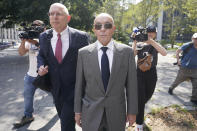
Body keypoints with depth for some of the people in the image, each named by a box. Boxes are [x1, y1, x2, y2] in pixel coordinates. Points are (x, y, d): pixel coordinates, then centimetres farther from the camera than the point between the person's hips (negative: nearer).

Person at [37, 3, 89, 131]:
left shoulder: (81, 37, -12)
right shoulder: (44, 37, -1)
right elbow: (41, 55, 14)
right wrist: (41, 66, -8)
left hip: (74, 87, -4)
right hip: (55, 88, 5)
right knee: (63, 118, 23)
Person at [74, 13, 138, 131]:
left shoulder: (127, 52, -7)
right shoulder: (83, 53, -6)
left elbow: (131, 84, -3)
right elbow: (79, 84, -1)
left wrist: (132, 111, 1)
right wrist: (78, 110, 4)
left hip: (117, 113, 0)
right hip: (90, 114, 0)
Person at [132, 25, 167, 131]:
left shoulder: (155, 45, 0)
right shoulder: (139, 45, -1)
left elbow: (164, 53, -22)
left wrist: (151, 41, -29)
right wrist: (135, 42, -25)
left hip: (152, 74, 2)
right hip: (140, 73, -2)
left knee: (147, 96, 19)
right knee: (140, 98, -5)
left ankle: (138, 107, 53)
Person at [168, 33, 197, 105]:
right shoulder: (188, 46, -12)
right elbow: (177, 51, -2)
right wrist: (178, 61, -6)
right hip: (184, 68, -3)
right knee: (177, 81, 15)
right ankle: (171, 88, 42)